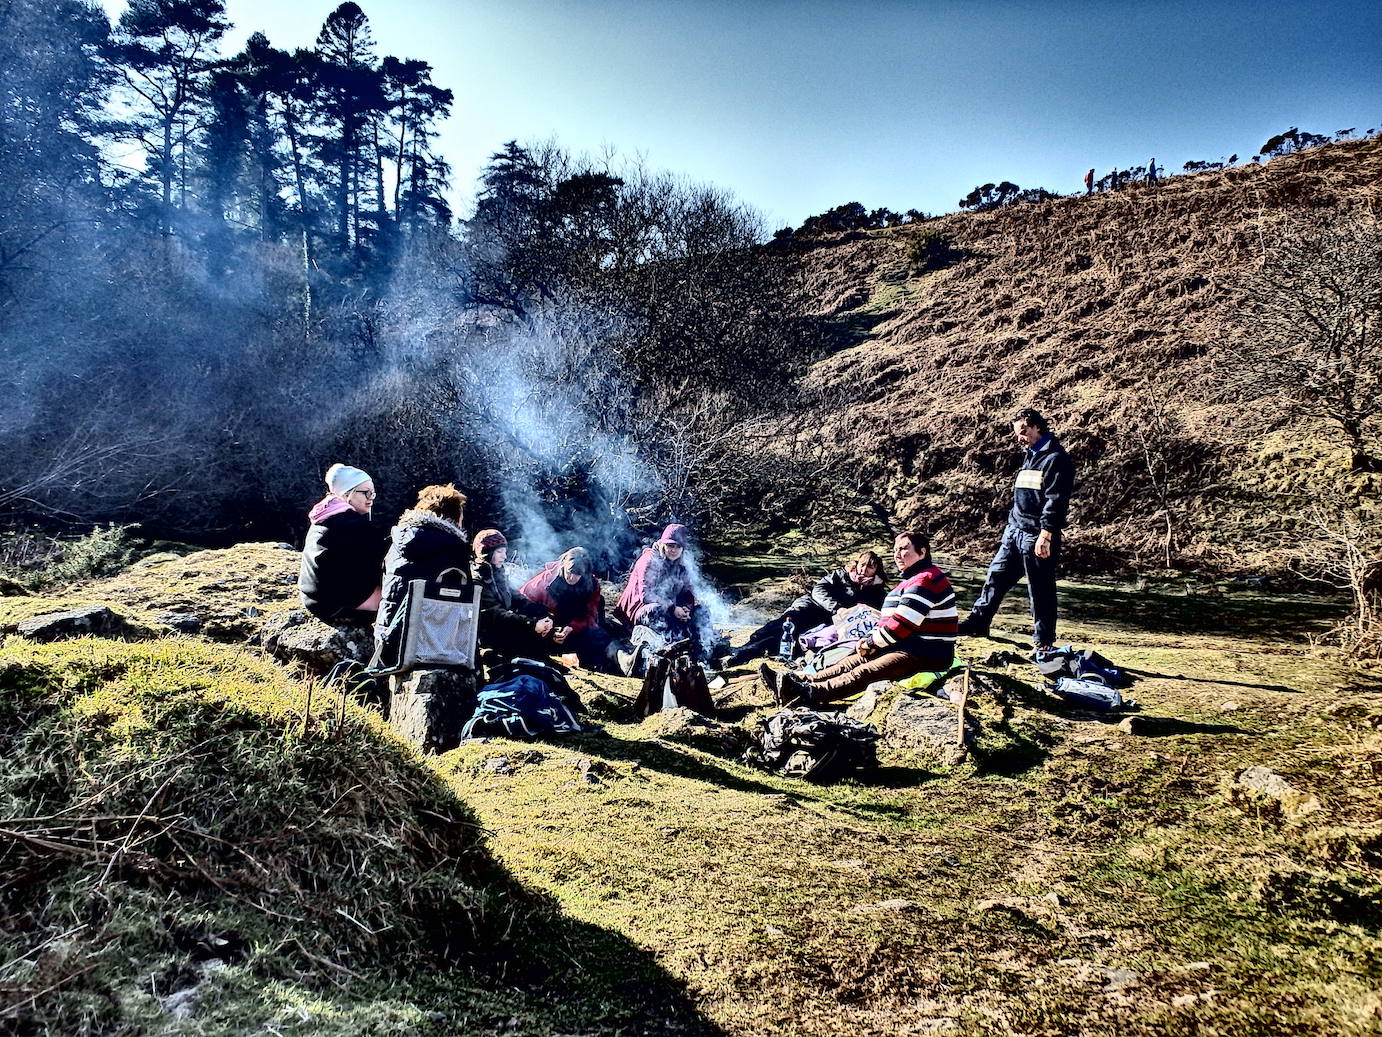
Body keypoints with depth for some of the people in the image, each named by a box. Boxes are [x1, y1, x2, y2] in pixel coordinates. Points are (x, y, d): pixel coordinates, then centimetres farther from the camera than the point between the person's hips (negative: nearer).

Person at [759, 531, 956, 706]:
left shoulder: (925, 581, -14)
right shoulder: (910, 581, 23)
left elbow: (901, 624, -20)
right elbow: (890, 620, 23)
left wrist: (870, 643, -8)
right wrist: (871, 641, 4)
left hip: (926, 656, -10)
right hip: (907, 648, 10)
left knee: (864, 673, -27)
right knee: (850, 662, -3)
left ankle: (807, 694, -43)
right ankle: (798, 681, -16)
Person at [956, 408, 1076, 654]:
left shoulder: (1056, 458, -11)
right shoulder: (1030, 456, 17)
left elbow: (1056, 501, -18)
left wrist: (1045, 535, -23)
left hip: (1037, 535, -8)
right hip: (1014, 531, 9)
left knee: (1040, 590, 0)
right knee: (996, 576, 11)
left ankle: (1044, 642, 10)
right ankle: (978, 622, 21)